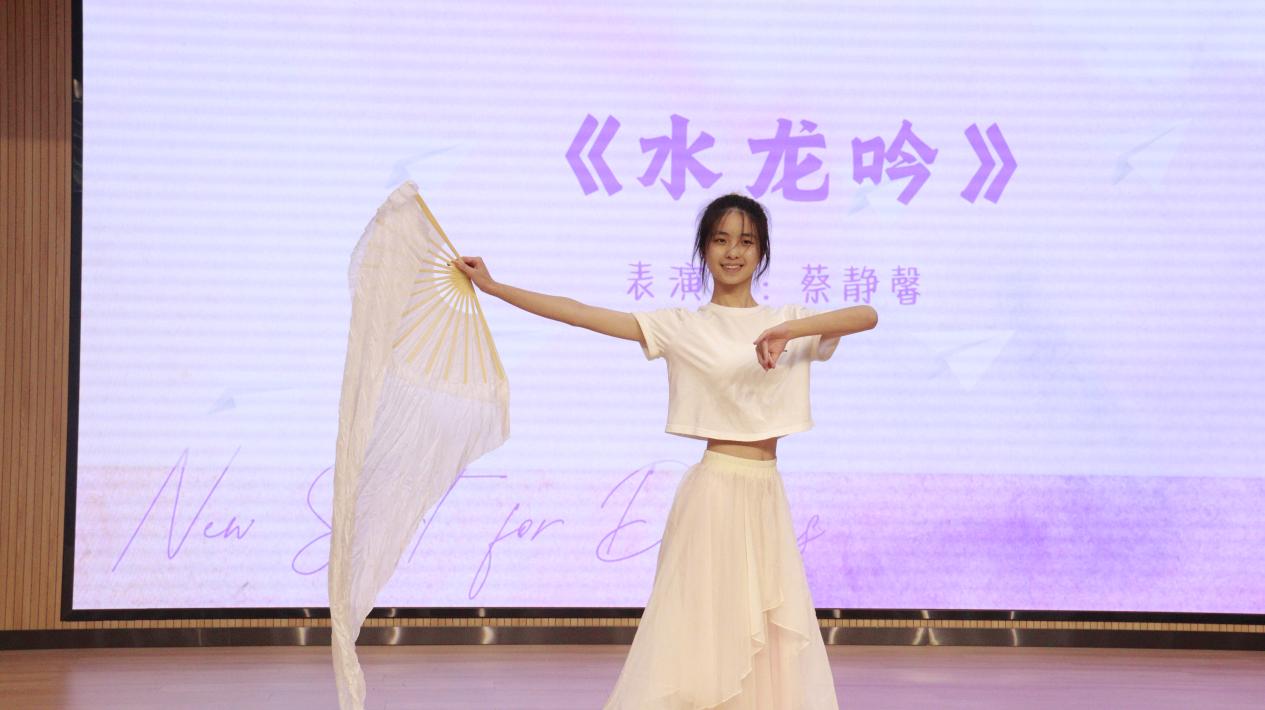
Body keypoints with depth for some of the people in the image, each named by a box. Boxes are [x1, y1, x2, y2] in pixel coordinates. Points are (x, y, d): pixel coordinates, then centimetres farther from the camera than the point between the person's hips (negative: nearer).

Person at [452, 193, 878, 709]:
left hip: (767, 497, 3)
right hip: (715, 492, -3)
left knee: (772, 642, 5)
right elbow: (581, 314, -5)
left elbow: (867, 316, -10)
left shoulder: (790, 321, 6)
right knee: (700, 632, -2)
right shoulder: (682, 326, -1)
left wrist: (790, 331, -26)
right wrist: (492, 287, -9)